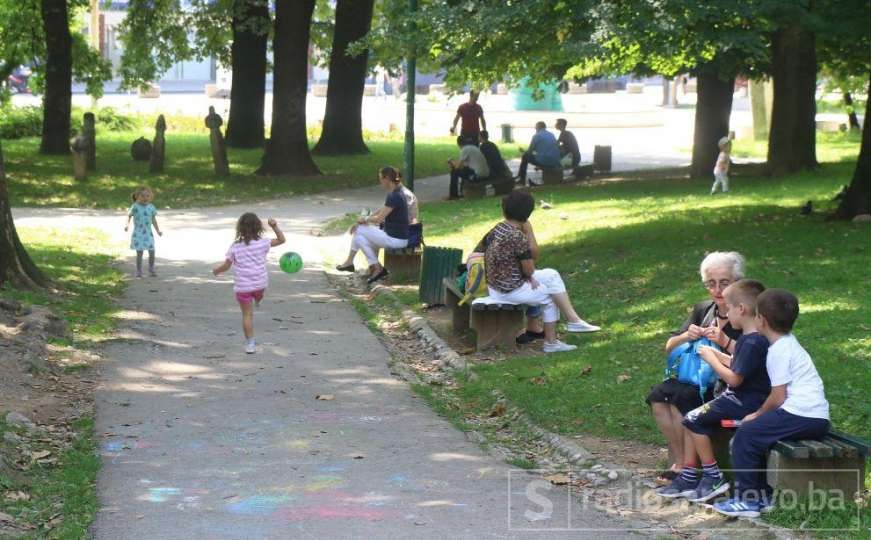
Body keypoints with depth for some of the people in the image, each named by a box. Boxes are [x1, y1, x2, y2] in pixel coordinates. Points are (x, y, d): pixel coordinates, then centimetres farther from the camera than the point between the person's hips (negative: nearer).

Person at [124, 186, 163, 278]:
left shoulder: (151, 207, 2)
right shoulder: (135, 207, -7)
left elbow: (154, 220, 9)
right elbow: (129, 215, -2)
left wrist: (158, 231, 5)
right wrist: (127, 225, -19)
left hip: (148, 233, 3)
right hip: (138, 234, -3)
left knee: (152, 252, -1)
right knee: (139, 253, -4)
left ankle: (151, 270, 18)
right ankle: (138, 271, 9)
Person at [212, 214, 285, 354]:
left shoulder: (235, 247, -8)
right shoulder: (263, 243, -7)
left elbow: (226, 266, -2)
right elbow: (281, 240, 3)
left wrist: (216, 270, 16)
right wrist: (274, 227, 1)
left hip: (242, 286, -1)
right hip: (260, 283, 1)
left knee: (247, 314, 4)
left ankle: (250, 343, 4)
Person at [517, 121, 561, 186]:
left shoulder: (536, 136, -3)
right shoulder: (552, 135, 16)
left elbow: (529, 151, -1)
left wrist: (523, 151, 25)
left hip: (544, 162, -6)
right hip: (555, 163, 6)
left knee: (525, 157, 16)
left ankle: (522, 180, 19)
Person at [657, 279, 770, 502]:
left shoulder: (752, 343, -22)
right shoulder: (754, 337, 10)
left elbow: (734, 379, -23)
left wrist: (712, 360, -12)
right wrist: (718, 355, 9)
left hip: (745, 403, -10)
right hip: (741, 398, 10)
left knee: (694, 420, -11)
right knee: (693, 419, 8)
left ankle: (714, 477, -3)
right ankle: (689, 477, 9)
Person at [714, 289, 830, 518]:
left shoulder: (778, 351, -10)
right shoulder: (789, 342, 20)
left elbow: (778, 397, -12)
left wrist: (758, 414, 3)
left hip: (802, 416, -10)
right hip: (816, 418, 10)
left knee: (746, 434, -7)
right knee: (756, 434, 17)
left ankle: (747, 500, -6)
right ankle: (762, 494, 17)